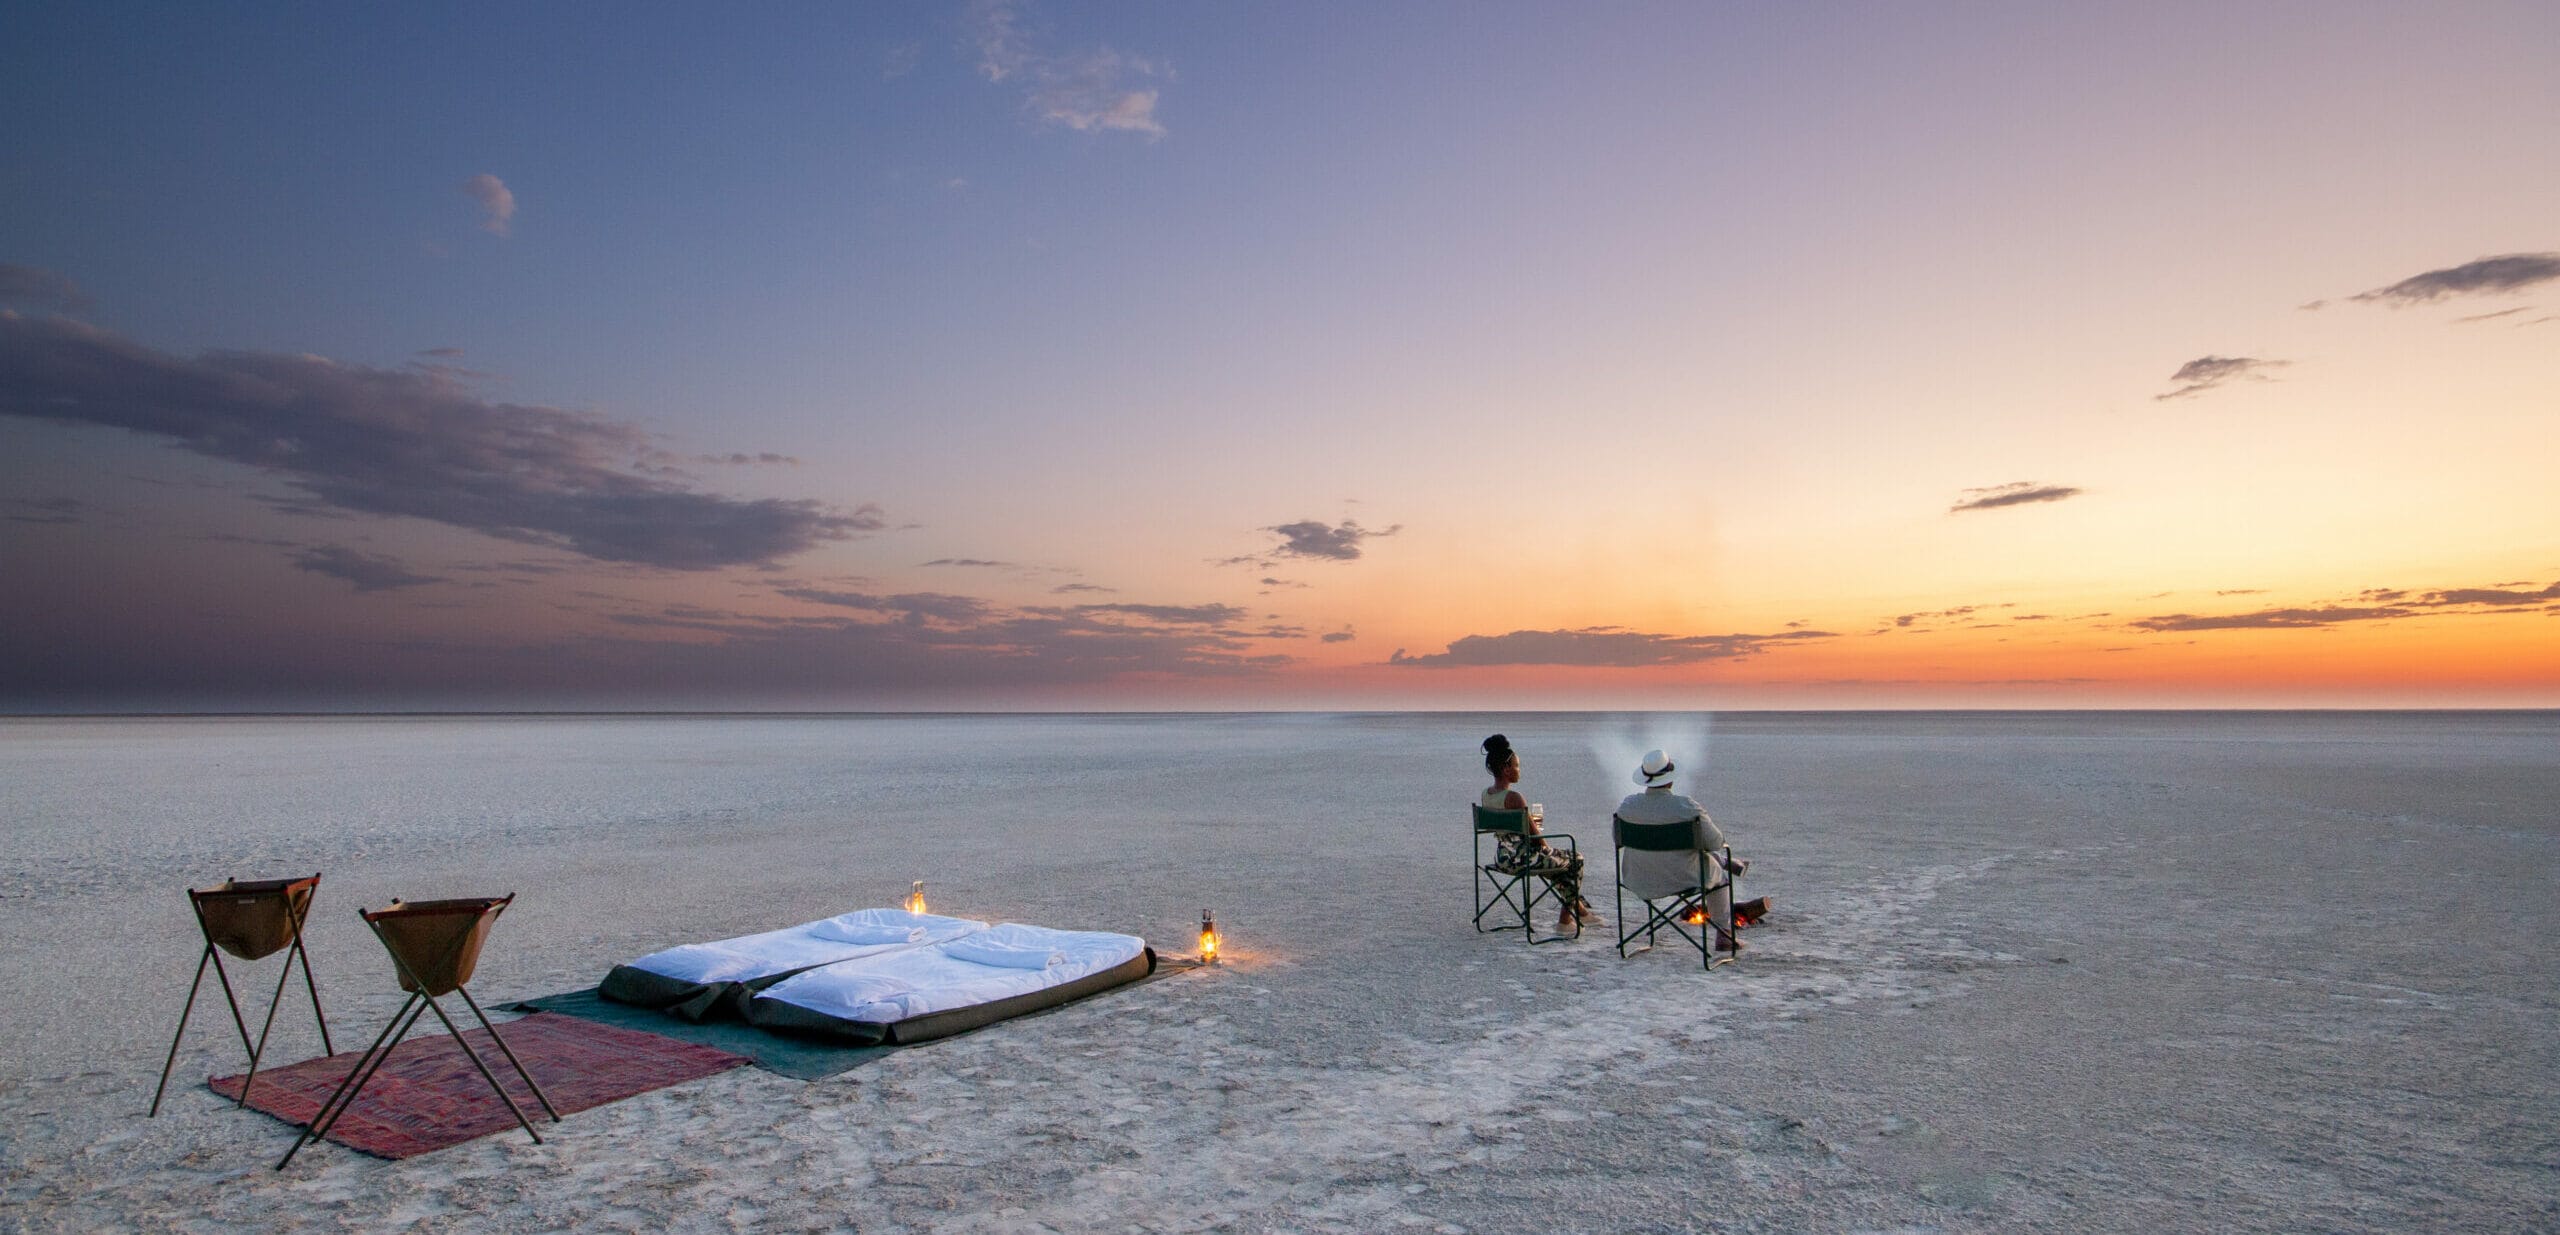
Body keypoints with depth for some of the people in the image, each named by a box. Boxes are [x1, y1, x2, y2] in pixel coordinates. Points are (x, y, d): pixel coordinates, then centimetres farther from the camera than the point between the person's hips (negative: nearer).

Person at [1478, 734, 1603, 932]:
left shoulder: (1486, 795, 2)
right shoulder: (1514, 797, -24)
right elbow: (1535, 836, -17)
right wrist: (1547, 848, 1)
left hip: (1502, 858, 9)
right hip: (1521, 858, -9)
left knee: (1557, 858, 31)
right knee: (1576, 859, 14)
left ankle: (1581, 910, 37)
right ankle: (1565, 919, 23)